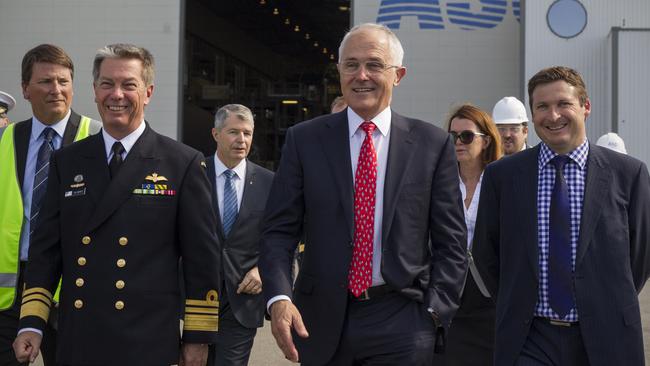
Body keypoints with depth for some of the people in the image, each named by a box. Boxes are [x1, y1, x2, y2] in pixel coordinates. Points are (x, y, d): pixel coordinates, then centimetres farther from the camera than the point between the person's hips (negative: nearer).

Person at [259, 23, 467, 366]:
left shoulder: (433, 143, 1)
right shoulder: (304, 139, 2)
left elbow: (450, 240, 3)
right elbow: (279, 230, -1)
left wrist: (436, 310, -6)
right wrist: (279, 298, -15)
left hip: (402, 322, -1)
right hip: (321, 319, 1)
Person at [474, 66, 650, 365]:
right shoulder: (501, 175, 2)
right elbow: (486, 252, 9)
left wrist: (608, 307, 7)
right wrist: (516, 305, 6)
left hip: (604, 339, 0)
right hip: (528, 340, 0)